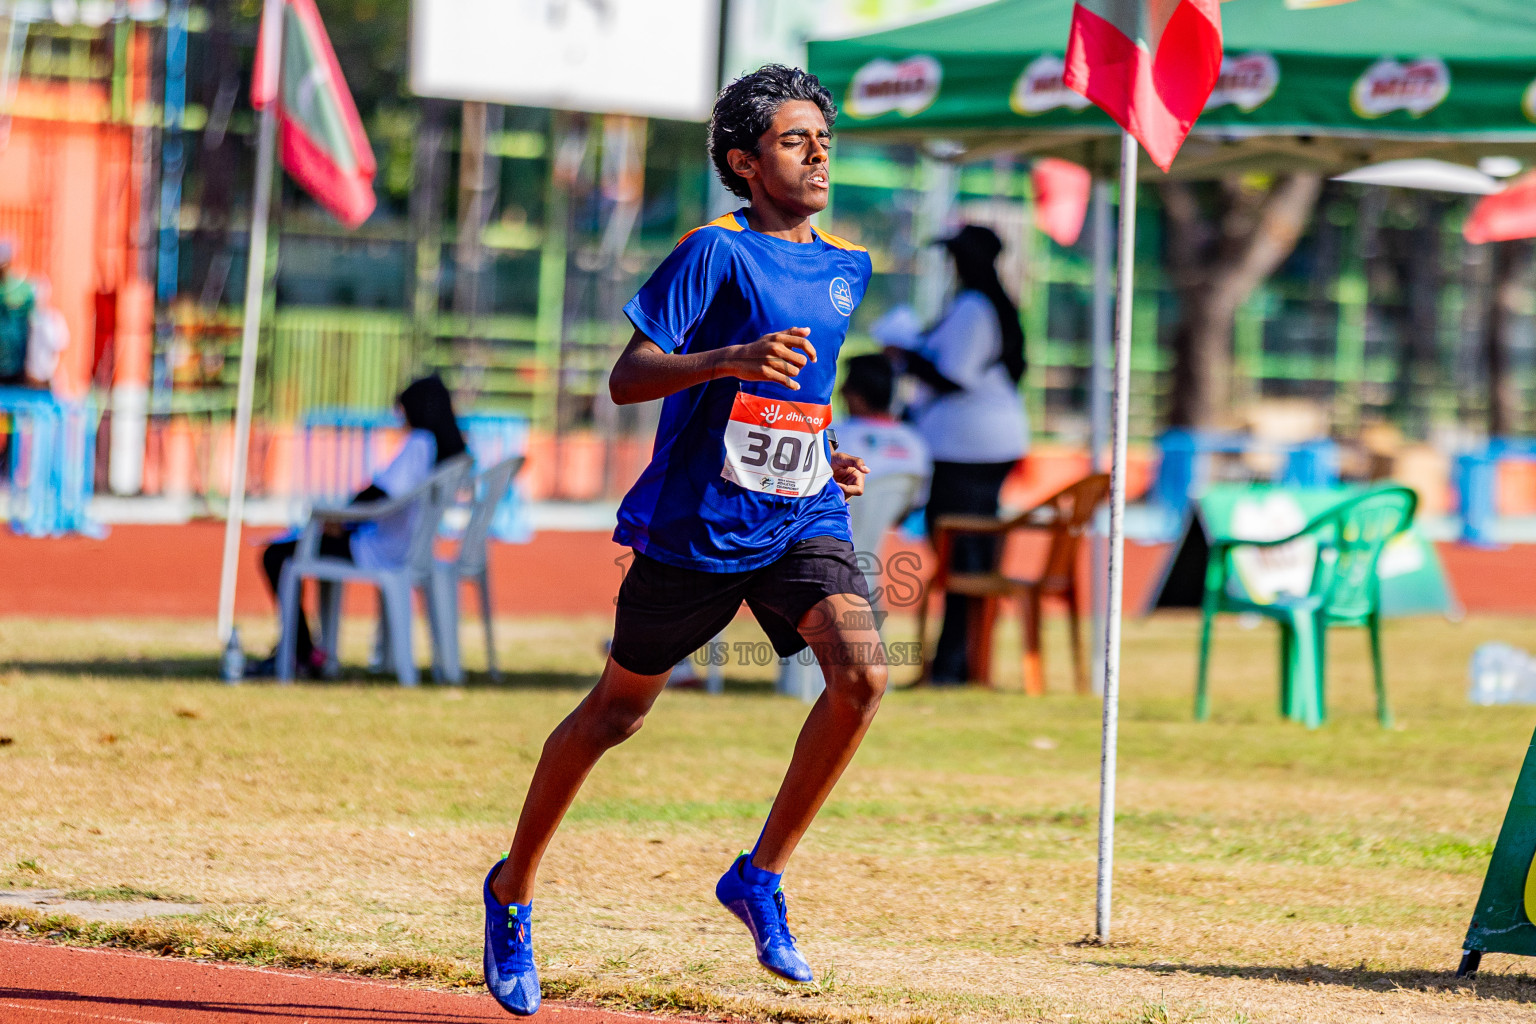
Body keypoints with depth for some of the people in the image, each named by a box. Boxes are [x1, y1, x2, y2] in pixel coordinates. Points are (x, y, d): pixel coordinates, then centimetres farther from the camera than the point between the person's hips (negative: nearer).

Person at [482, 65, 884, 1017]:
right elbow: (627, 377, -18)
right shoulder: (715, 251, -10)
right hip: (693, 524, -4)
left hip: (803, 518, 5)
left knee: (863, 670, -21)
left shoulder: (847, 268, 10)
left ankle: (761, 876, -6)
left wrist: (828, 459, 11)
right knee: (620, 708, 9)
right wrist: (730, 358, -33)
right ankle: (514, 887, 30)